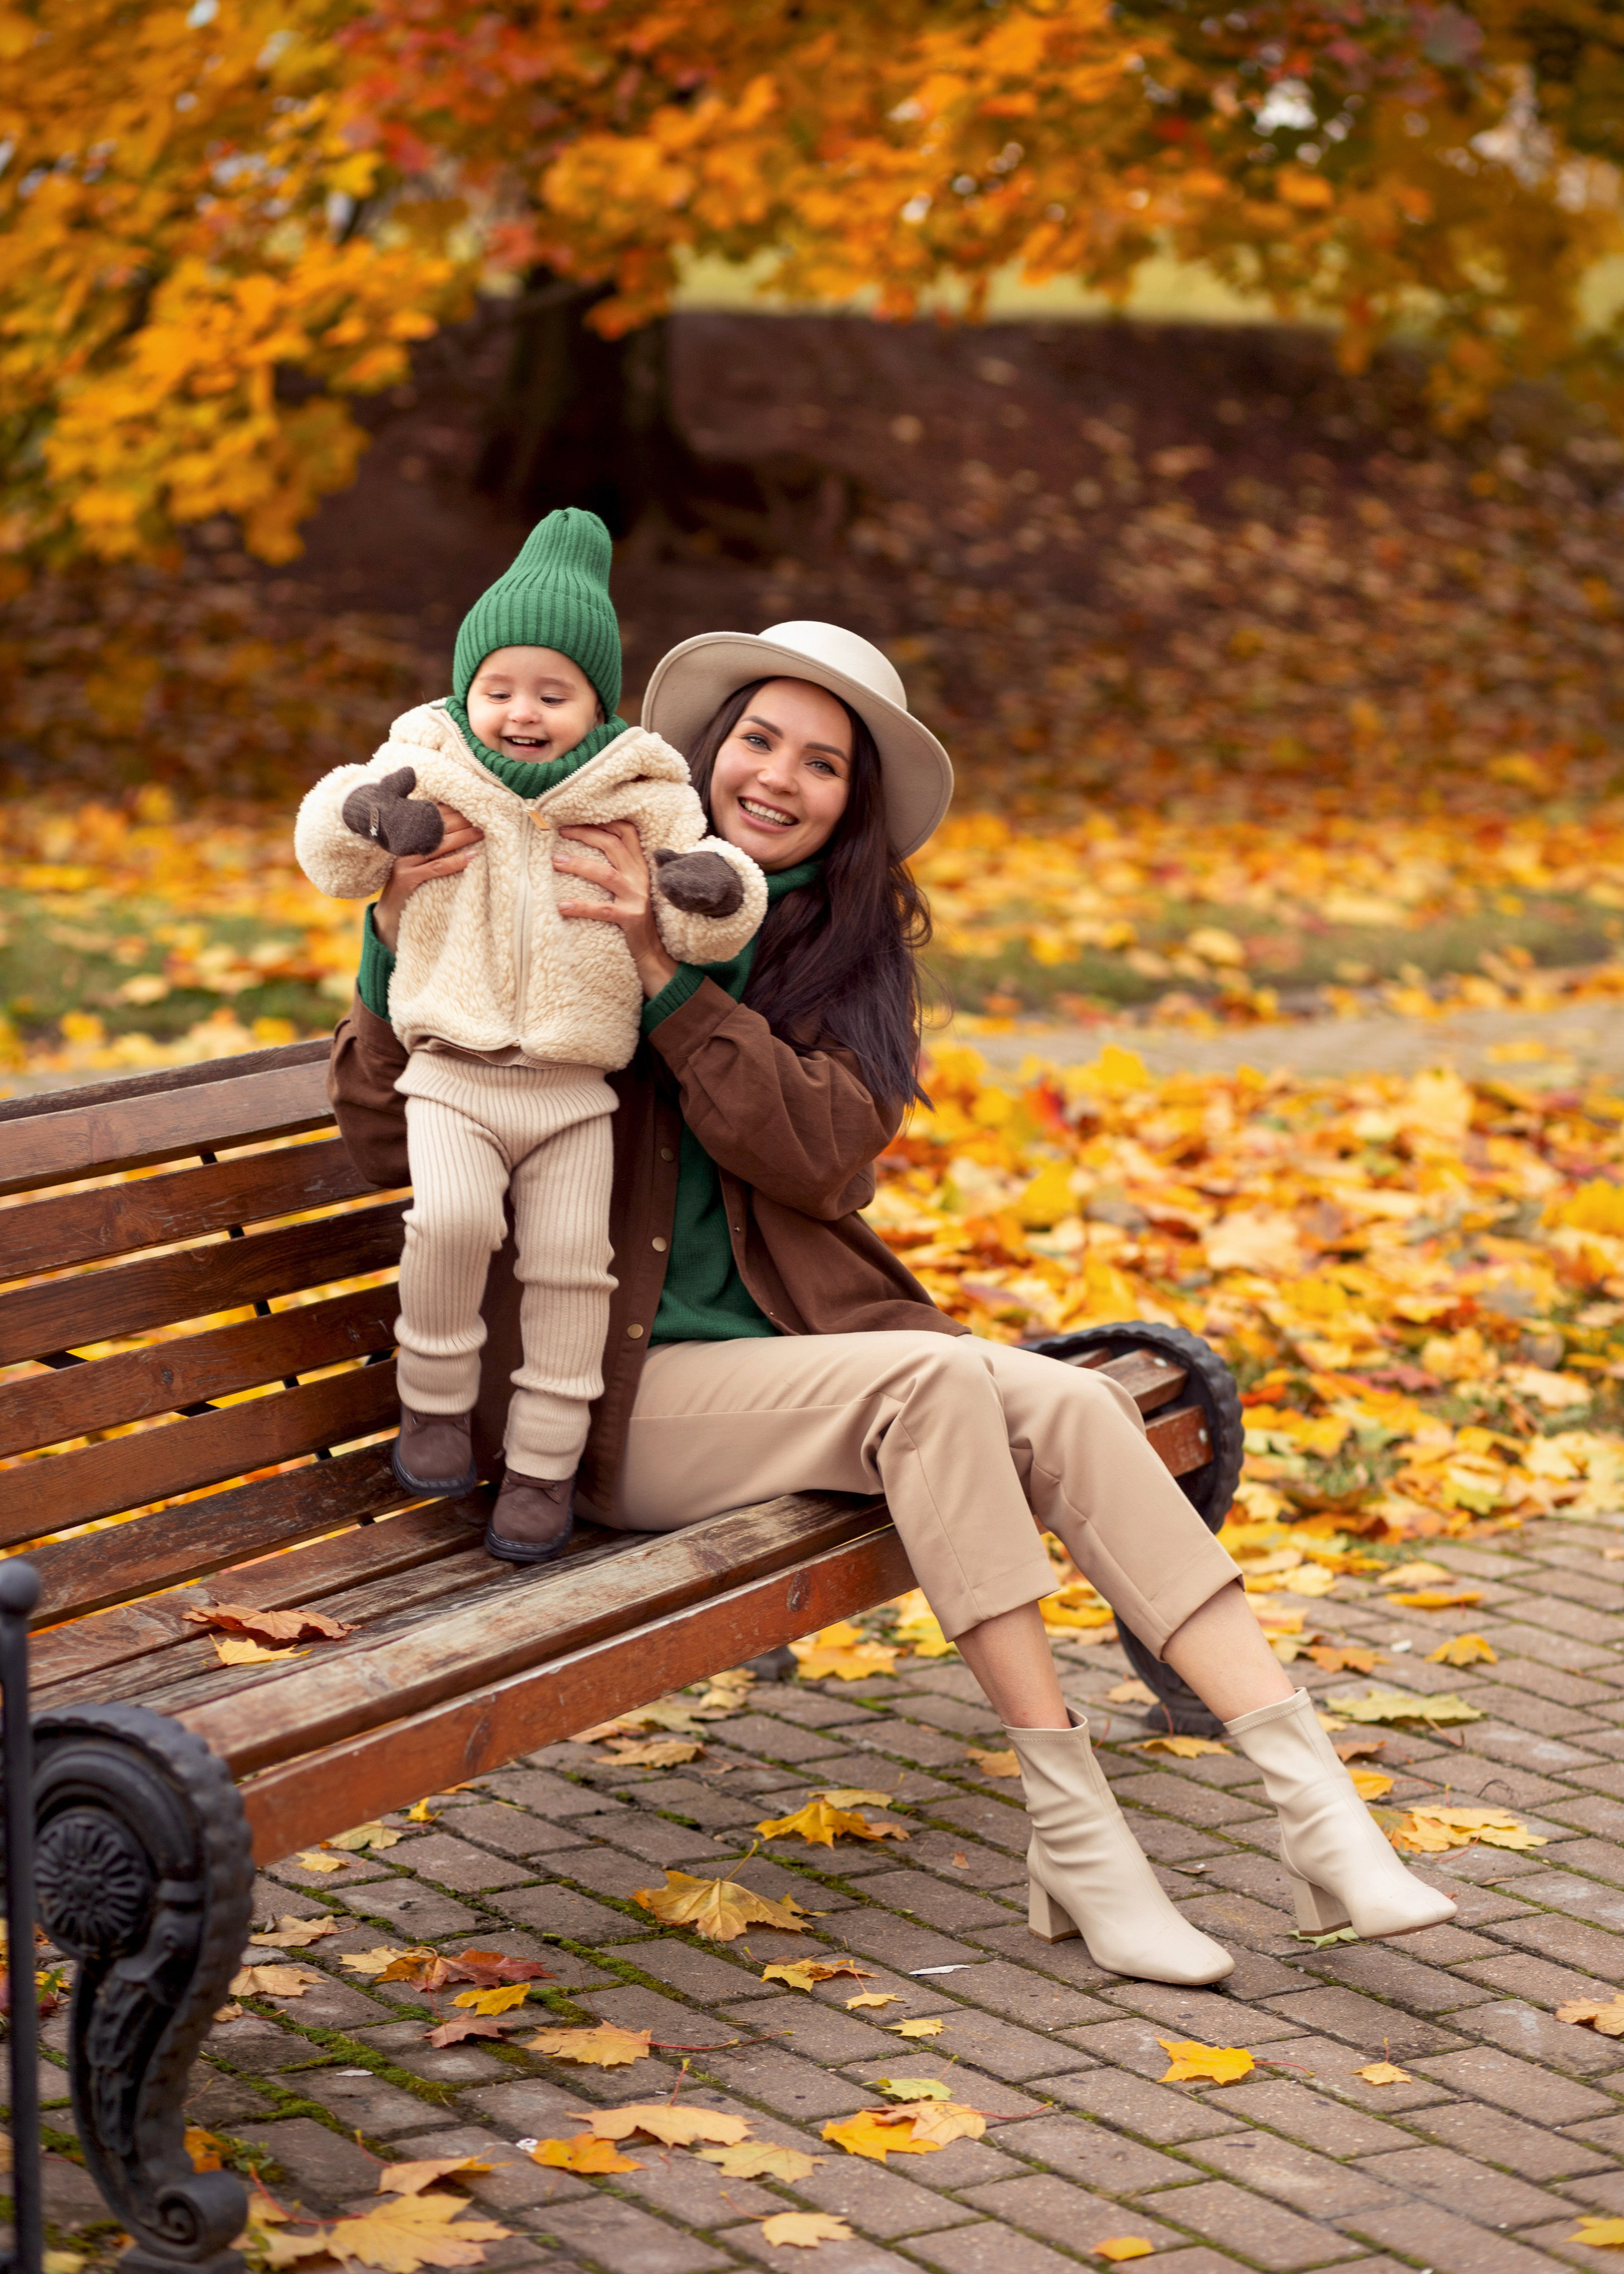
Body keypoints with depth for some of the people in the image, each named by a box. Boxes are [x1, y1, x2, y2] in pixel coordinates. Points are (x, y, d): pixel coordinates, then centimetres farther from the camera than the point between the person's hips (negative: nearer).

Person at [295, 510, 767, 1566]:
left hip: (575, 1088, 1)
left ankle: (545, 1464, 12)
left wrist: (714, 889, -27)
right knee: (452, 1217, -24)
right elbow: (329, 858, 7)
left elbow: (697, 928, -3)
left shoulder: (640, 800, 0)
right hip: (452, 1075, -1)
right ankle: (436, 1401, -3)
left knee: (569, 1261, -2)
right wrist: (365, 815, -16)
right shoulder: (430, 774, 2)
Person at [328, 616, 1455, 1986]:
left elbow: (824, 1149, -8)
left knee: (1071, 1406, -23)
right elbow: (385, 1141, -3)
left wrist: (664, 972, -19)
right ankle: (1075, 1834, -28)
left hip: (805, 1351, 4)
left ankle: (1320, 1813, -27)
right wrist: (401, 947, -20)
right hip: (630, 1391, -4)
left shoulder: (856, 947, 13)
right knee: (937, 1376, -30)